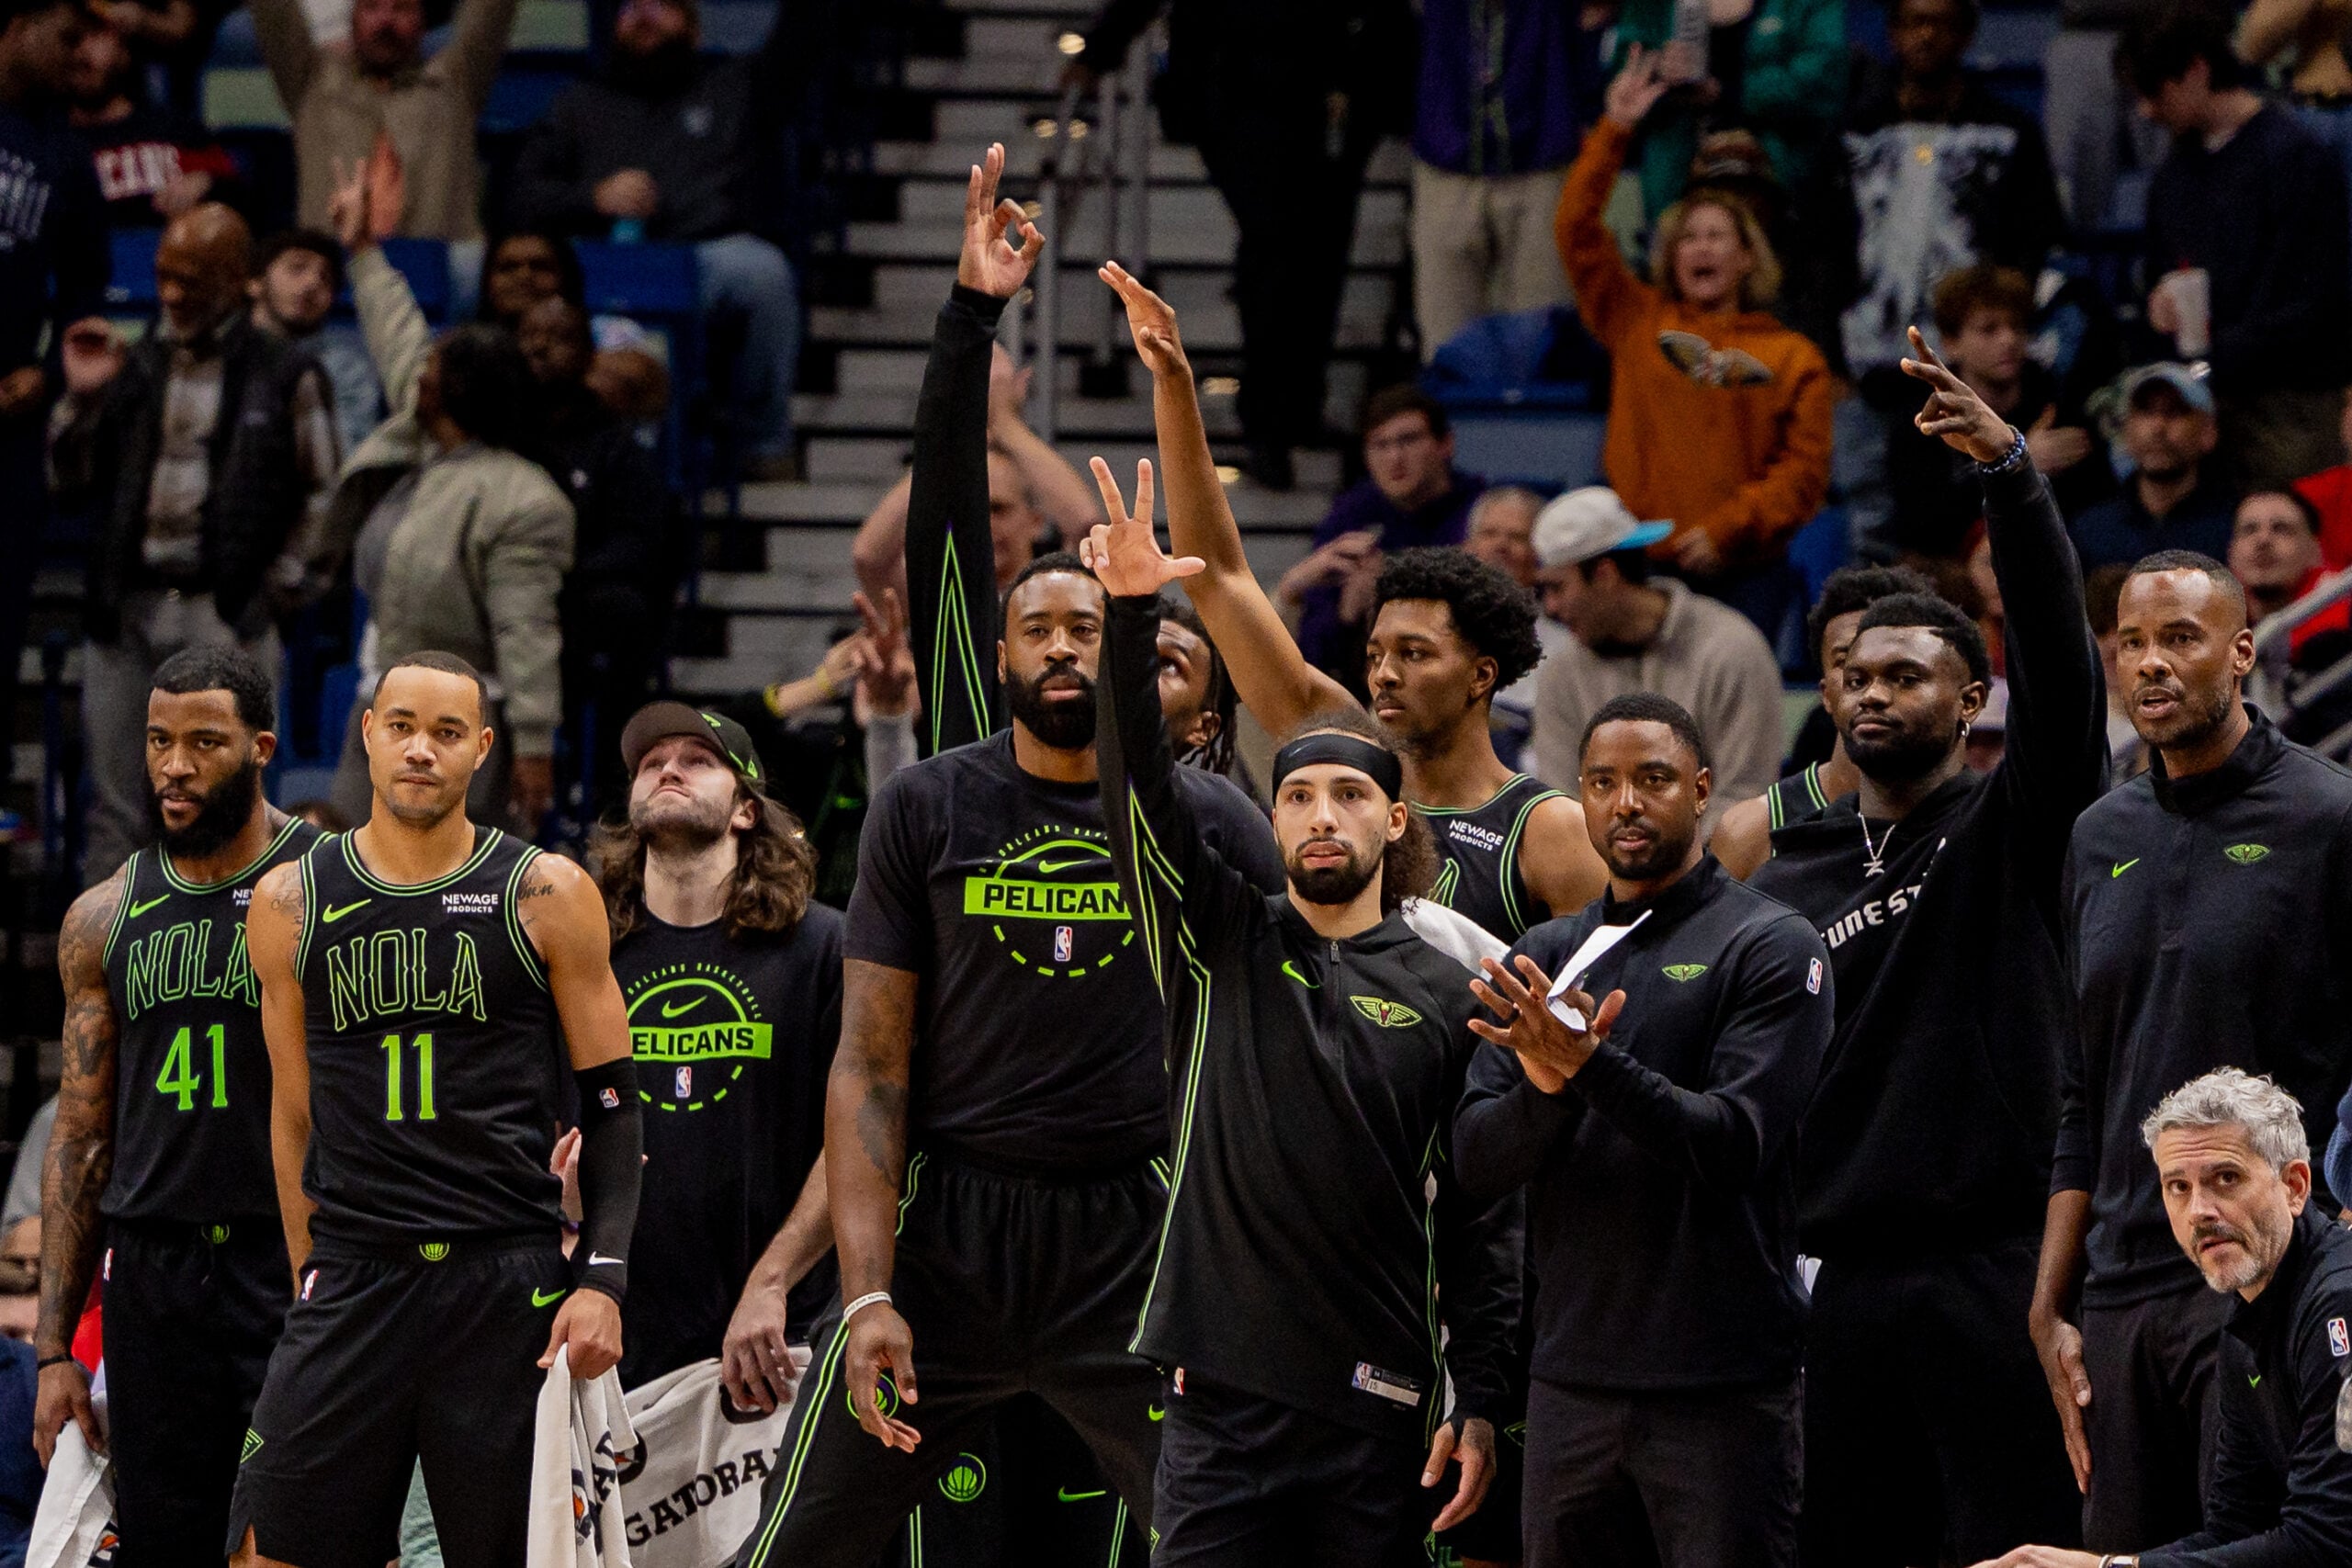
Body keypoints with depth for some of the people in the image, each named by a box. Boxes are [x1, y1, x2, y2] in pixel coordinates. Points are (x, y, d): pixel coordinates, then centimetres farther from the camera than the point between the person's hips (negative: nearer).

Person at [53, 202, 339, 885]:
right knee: (116, 810, 5)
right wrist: (82, 400, -1)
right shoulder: (133, 367, 11)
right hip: (125, 607, 4)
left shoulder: (286, 375, 2)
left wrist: (279, 583, -1)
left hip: (224, 615, -4)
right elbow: (72, 487, 13)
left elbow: (322, 495, 7)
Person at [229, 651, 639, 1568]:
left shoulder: (546, 897, 2)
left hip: (509, 1282, -2)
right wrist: (310, 1279, 12)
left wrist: (603, 1281, -7)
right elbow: (295, 1113, 16)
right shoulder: (292, 903, 9)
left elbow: (611, 1104, 4)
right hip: (352, 1281, 2)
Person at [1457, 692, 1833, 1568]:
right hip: (1573, 1377, 5)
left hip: (1721, 1387, -5)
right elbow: (1475, 1163, 4)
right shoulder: (1544, 959, 14)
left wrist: (1592, 1067, -27)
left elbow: (1733, 1145, -15)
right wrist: (1544, 1090, -17)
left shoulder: (1771, 949, -2)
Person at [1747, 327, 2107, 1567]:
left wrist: (2011, 470, -25)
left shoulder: (2014, 828, 3)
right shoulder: (1786, 879, 16)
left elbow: (2059, 653, -13)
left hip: (1994, 1267, -4)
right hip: (1838, 1275, 4)